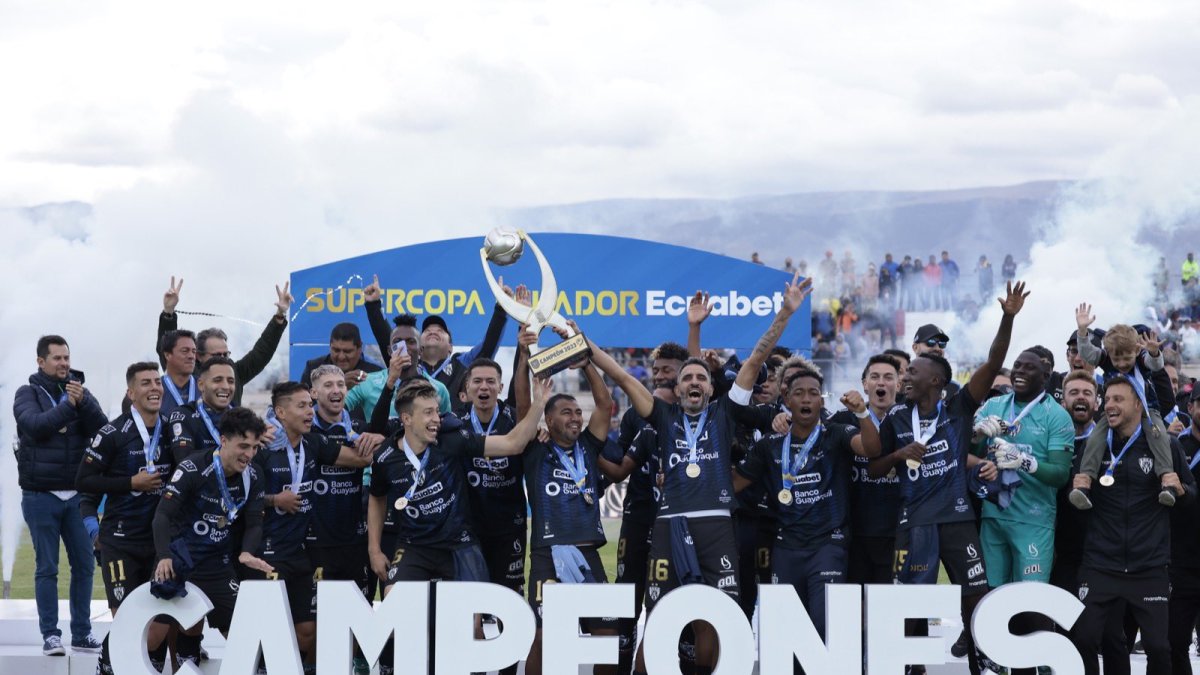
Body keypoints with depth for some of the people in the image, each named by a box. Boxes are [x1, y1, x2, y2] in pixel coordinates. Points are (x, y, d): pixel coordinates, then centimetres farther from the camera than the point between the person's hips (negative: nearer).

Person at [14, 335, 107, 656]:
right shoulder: (28, 394, 1)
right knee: (47, 568, -1)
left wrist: (83, 401, -20)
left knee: (84, 565, 4)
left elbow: (103, 430, -5)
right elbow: (36, 425, -18)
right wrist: (69, 405, -18)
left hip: (77, 494, 3)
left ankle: (82, 633, 12)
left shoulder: (80, 393, 8)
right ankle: (50, 635, 2)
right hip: (40, 495, -3)